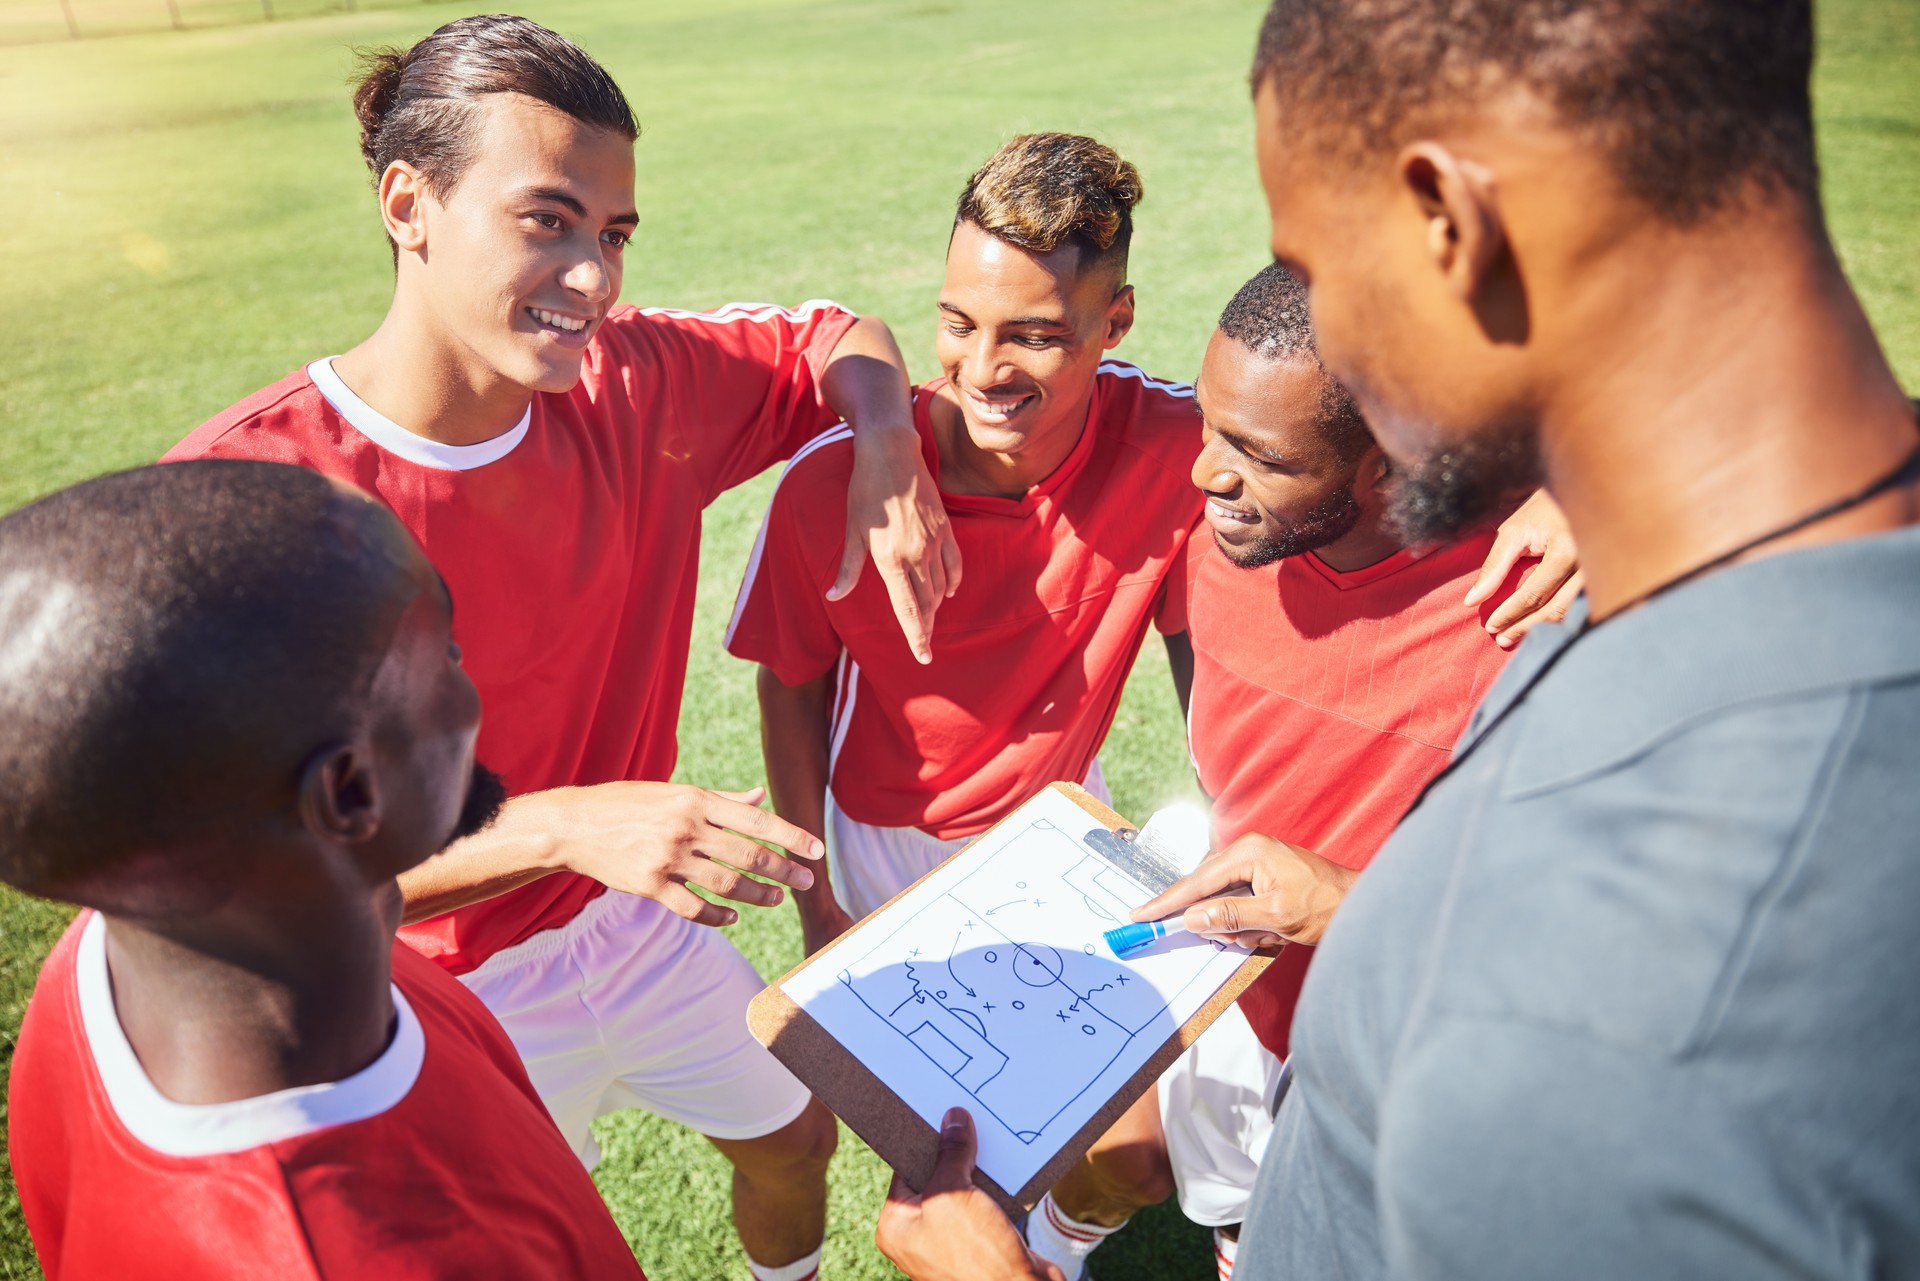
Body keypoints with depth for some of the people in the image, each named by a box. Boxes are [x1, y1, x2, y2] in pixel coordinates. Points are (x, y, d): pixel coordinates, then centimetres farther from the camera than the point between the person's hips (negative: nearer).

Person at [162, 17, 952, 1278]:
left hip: (638, 915, 5)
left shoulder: (633, 382, -13)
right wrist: (561, 826, -40)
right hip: (456, 993, -5)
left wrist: (888, 449, -19)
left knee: (794, 1134, 25)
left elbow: (830, 338, 3)